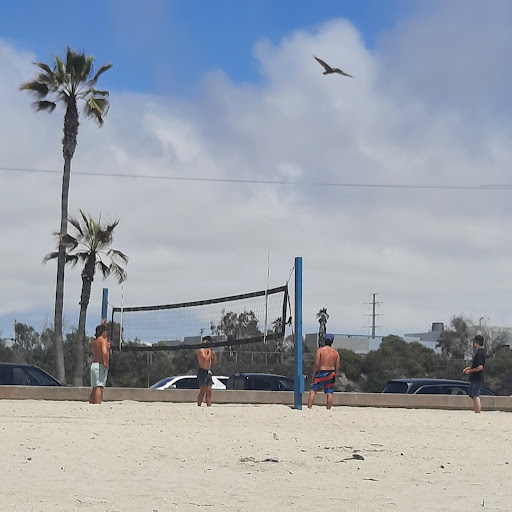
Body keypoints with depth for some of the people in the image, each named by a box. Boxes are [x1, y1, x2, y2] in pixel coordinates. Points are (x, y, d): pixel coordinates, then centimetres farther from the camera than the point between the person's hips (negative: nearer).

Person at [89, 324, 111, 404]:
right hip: (101, 365, -9)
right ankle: (98, 404, -23)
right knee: (99, 387, -15)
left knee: (94, 388, 14)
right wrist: (106, 363, -18)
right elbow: (104, 352, -26)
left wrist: (107, 346, 28)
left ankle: (91, 404, 16)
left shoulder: (94, 341, 16)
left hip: (93, 364, 9)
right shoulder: (103, 340, -9)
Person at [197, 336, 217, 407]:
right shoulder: (201, 350, -6)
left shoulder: (209, 351, 18)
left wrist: (214, 354, 10)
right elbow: (205, 359, -20)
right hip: (202, 372, -8)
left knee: (209, 391, 2)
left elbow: (214, 363, 22)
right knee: (203, 391, -11)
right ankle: (199, 406, -10)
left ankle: (209, 406, 0)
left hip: (208, 372, 8)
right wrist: (210, 353, -8)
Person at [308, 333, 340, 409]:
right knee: (329, 393, 6)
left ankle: (309, 408, -4)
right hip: (331, 373, 3)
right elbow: (337, 366, 3)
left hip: (322, 372, -3)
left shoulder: (320, 350, -6)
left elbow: (316, 364, -11)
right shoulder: (336, 352, 5)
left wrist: (314, 375, -2)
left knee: (313, 391, 4)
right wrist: (334, 376, 13)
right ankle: (328, 409, 4)